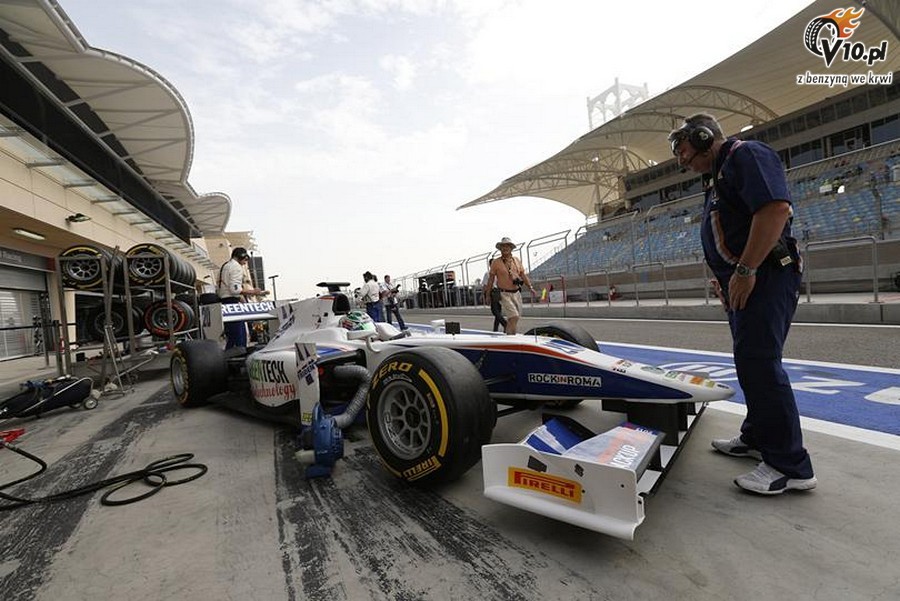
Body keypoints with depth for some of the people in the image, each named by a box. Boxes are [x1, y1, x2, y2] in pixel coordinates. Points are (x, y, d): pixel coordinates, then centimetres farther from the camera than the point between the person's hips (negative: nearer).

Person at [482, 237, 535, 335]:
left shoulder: (516, 260, 10)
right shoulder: (496, 262, -4)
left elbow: (523, 274, 14)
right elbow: (491, 279, 0)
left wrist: (530, 287, 7)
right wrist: (488, 294, 2)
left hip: (516, 293, 5)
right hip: (504, 294, -5)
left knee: (515, 318, 13)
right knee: (514, 316, -16)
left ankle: (508, 334, 32)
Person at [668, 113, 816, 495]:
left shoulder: (746, 154, -7)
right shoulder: (719, 177, 22)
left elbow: (776, 208, -23)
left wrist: (745, 270, -24)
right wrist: (727, 283, 21)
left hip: (764, 276, -10)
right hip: (742, 281, 10)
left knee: (759, 361, -12)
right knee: (751, 360, 14)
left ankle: (790, 465, -2)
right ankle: (757, 437, 27)